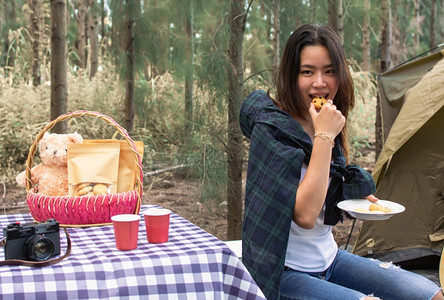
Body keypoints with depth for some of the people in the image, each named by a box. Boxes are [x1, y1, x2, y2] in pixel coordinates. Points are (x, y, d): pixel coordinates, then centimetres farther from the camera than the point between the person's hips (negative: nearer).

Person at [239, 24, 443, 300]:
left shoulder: (328, 125, 5)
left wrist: (353, 198, 0)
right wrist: (324, 136, -25)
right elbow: (304, 215, -28)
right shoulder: (271, 128, -18)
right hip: (285, 273, -7)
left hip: (329, 257, 8)